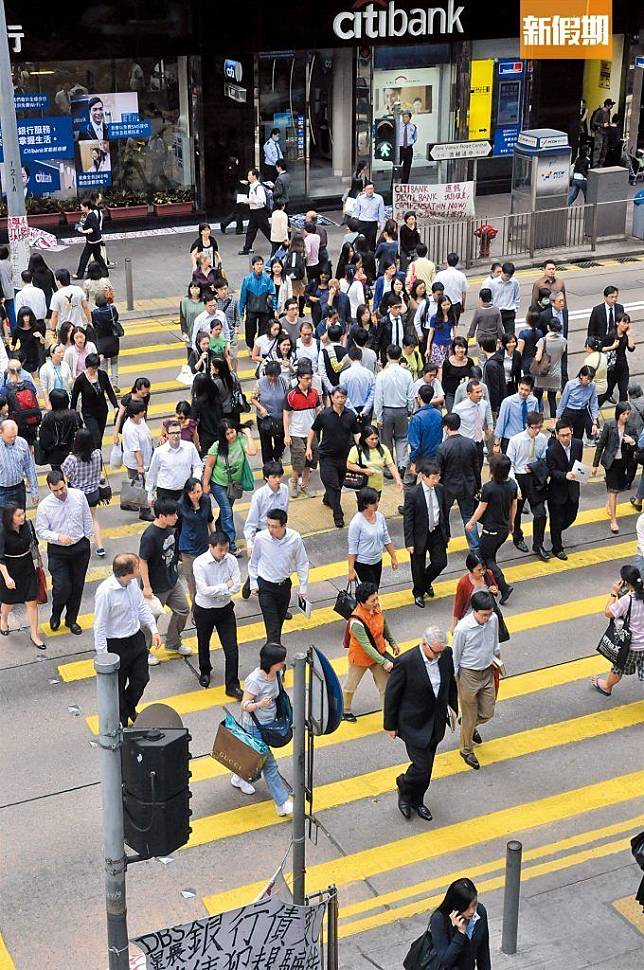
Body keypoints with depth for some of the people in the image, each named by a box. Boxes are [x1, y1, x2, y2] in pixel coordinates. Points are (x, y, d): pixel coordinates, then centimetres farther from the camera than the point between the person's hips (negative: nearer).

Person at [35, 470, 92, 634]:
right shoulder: (44, 506, -15)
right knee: (62, 587, -9)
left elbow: (87, 519, 7)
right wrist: (58, 537, -25)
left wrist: (86, 537, 8)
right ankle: (56, 615, 23)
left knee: (77, 586, 12)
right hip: (58, 552, -3)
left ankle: (71, 620, 30)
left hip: (80, 548, 3)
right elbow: (41, 531, -10)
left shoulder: (79, 496, -7)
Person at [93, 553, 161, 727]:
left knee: (141, 679, 20)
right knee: (118, 687, 13)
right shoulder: (105, 592, -29)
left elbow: (142, 606, 9)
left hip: (137, 639, 7)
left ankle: (130, 709, 49)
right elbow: (100, 626, -22)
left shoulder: (133, 582, -9)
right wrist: (103, 657, -18)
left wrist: (153, 630, 9)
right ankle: (121, 723, 35)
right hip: (116, 646, -7)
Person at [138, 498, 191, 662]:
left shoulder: (170, 528, -3)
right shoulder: (150, 536, -28)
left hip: (173, 580, 8)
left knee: (183, 610, 18)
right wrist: (147, 587, -20)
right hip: (157, 586, -8)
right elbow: (142, 561, -23)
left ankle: (173, 643, 39)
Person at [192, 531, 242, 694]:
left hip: (225, 609, 2)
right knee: (204, 644, 21)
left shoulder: (231, 560, -11)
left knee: (232, 648, -2)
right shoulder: (200, 563, -22)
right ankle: (205, 671, 49)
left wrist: (215, 592, -21)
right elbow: (204, 590, -27)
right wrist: (225, 586, -20)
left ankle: (232, 686, 9)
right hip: (204, 611, -2)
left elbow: (236, 586, -14)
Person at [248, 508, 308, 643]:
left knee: (279, 621, 17)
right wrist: (253, 584, 2)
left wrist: (303, 588, 1)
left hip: (284, 585, 3)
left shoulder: (295, 538, -16)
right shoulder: (261, 538, -19)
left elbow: (302, 563, -2)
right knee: (272, 624, -8)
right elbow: (253, 562, -1)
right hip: (265, 586, -2)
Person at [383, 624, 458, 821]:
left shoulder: (446, 654, -10)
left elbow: (451, 681, 10)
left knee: (426, 768, 18)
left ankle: (416, 801, 40)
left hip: (436, 722, 6)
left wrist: (454, 707, 18)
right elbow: (391, 694, -15)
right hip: (414, 725, -6)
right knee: (422, 767, -5)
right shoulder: (405, 662, -26)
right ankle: (404, 788, 27)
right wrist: (390, 725, -7)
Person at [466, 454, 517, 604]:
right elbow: (514, 505, 7)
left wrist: (470, 523, 2)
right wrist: (511, 522, 23)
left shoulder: (488, 488, -24)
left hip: (491, 529, -6)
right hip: (505, 528, 6)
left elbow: (481, 508, -14)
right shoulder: (512, 484, -6)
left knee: (485, 558, 8)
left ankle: (504, 586, -4)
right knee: (491, 555, 23)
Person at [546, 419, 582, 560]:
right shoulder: (552, 450, -24)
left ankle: (556, 533, 47)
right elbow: (551, 471, -18)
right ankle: (557, 548, 26)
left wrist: (576, 474, 5)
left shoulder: (578, 444, -9)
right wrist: (565, 475, -34)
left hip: (573, 489, 5)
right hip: (557, 490, -5)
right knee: (556, 520, 8)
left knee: (571, 516, 18)